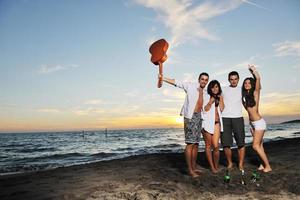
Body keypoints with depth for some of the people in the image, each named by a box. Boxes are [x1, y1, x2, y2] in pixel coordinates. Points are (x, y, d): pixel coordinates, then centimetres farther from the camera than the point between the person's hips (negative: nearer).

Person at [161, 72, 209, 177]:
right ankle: (190, 170, -6)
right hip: (190, 117, -7)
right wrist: (163, 78, -17)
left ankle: (194, 167, 20)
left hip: (199, 117, 7)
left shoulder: (204, 92, 17)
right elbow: (176, 82, -8)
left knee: (196, 143, 10)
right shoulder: (191, 86, 0)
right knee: (190, 143, -10)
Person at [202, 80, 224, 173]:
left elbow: (222, 109, 6)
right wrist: (211, 101, -15)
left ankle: (216, 166, 10)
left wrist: (220, 99, -1)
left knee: (216, 146, -6)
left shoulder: (219, 97, 15)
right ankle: (212, 167, 14)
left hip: (217, 123, 3)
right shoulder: (205, 96, 1)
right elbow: (205, 109, -5)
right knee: (208, 145, 3)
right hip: (207, 123, -3)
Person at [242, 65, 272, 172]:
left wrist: (253, 69, -7)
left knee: (255, 145, -9)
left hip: (259, 122, -7)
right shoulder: (244, 95, 8)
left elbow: (258, 78, -20)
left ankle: (268, 166, 2)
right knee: (259, 145, 10)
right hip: (251, 123, 7)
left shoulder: (255, 93, -10)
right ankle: (264, 164, 18)